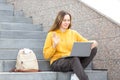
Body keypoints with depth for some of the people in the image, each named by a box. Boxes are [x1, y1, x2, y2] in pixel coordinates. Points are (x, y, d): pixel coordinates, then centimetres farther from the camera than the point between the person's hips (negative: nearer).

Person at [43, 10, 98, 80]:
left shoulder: (73, 33, 18)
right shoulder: (52, 34, 7)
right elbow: (46, 56, 3)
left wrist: (93, 43, -10)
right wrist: (54, 45, -14)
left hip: (73, 60, 5)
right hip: (57, 62, -5)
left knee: (93, 49, -19)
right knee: (74, 59, -39)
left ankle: (77, 72, -30)